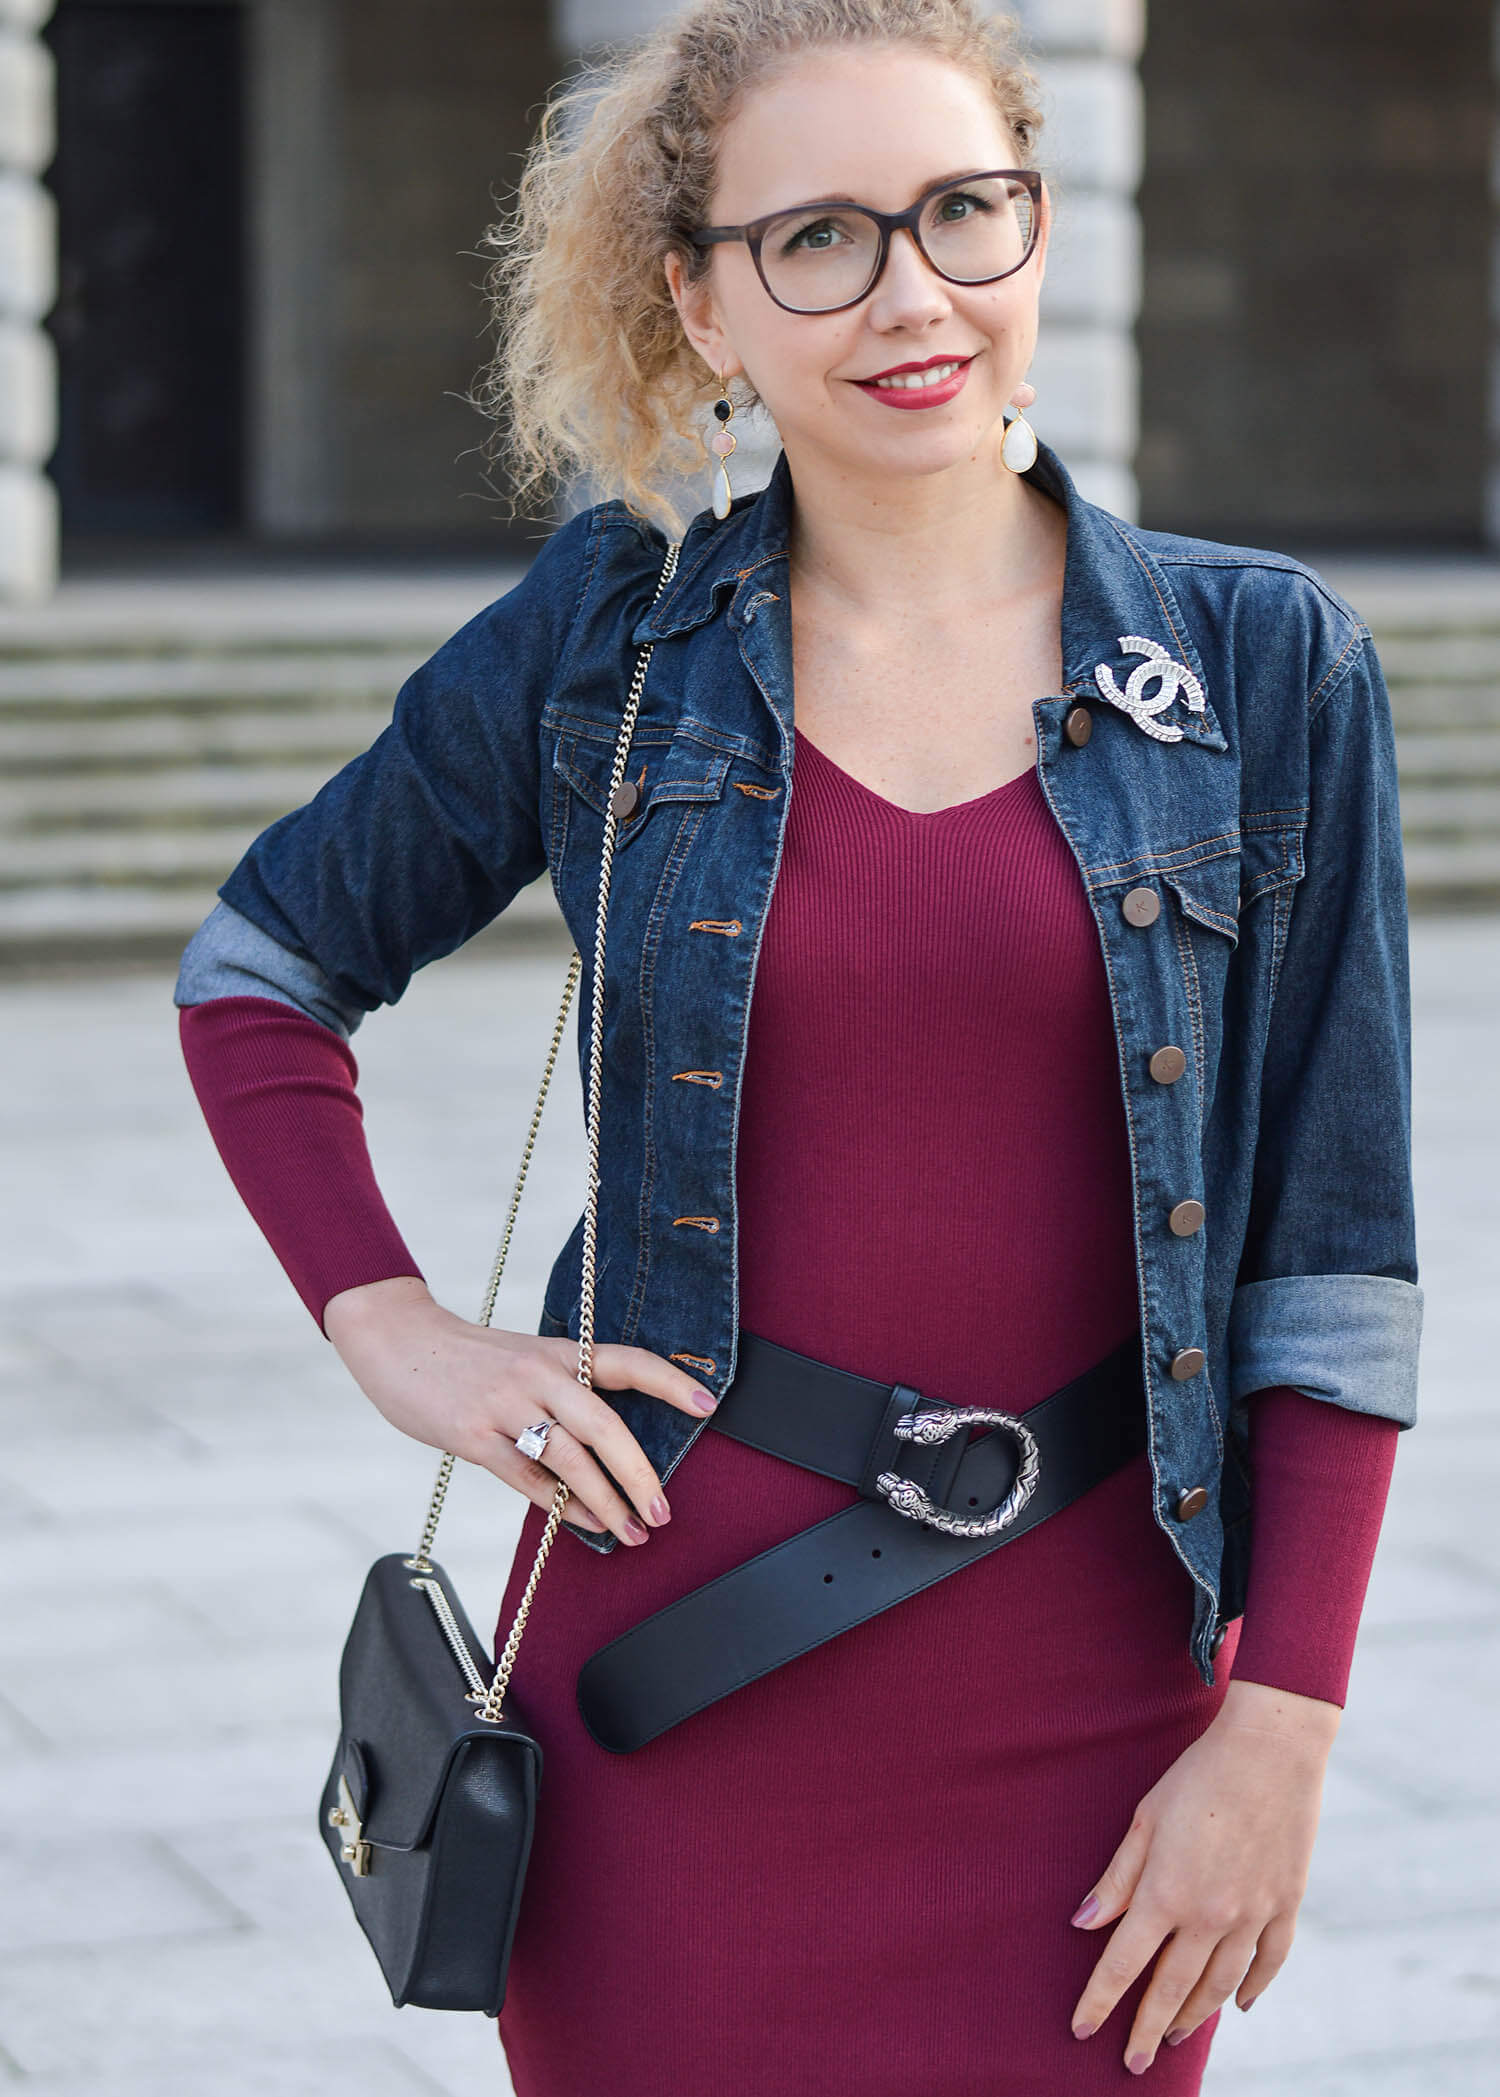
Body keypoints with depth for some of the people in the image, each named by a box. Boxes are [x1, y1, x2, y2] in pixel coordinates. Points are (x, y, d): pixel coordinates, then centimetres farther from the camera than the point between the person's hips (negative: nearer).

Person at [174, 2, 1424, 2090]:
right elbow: (262, 967, 14)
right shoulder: (605, 641, 1)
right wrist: (392, 1330, 1)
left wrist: (1280, 1733, -5)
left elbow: (1332, 1257, -1)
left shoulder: (1271, 666, -1)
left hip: (1087, 1698, 0)